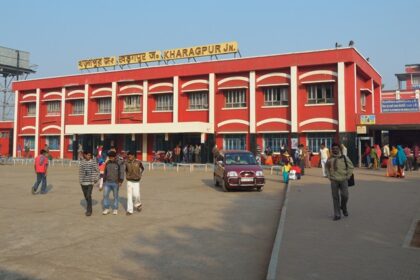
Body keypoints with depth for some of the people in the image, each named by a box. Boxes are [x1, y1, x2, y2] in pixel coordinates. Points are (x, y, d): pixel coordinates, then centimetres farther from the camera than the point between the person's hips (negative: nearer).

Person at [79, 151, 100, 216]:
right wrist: (80, 180, 5)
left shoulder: (93, 162, -3)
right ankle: (89, 209, 28)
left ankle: (89, 211, -6)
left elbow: (97, 171, 2)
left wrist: (96, 179, -5)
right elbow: (80, 171, 10)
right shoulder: (82, 162, 4)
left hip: (90, 182, -3)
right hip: (83, 182, 4)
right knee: (86, 196, 12)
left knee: (89, 196, -13)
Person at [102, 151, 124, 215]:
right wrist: (104, 181, 16)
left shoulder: (118, 164, -5)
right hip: (107, 182, 3)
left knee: (115, 196, 5)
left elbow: (121, 173, -6)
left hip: (115, 183, -3)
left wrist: (120, 181, -16)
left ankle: (115, 209, 15)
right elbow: (105, 173, 16)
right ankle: (106, 209, 5)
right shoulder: (107, 163, 7)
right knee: (105, 195, -5)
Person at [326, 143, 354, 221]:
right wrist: (329, 176, 8)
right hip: (334, 181, 1)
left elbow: (351, 167, 4)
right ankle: (337, 214, 12)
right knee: (335, 197, 3)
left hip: (343, 180, -1)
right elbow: (327, 167, 18)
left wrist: (347, 176, -1)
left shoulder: (344, 157, -2)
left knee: (345, 195, -6)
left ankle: (344, 208, 27)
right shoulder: (330, 159, 3)